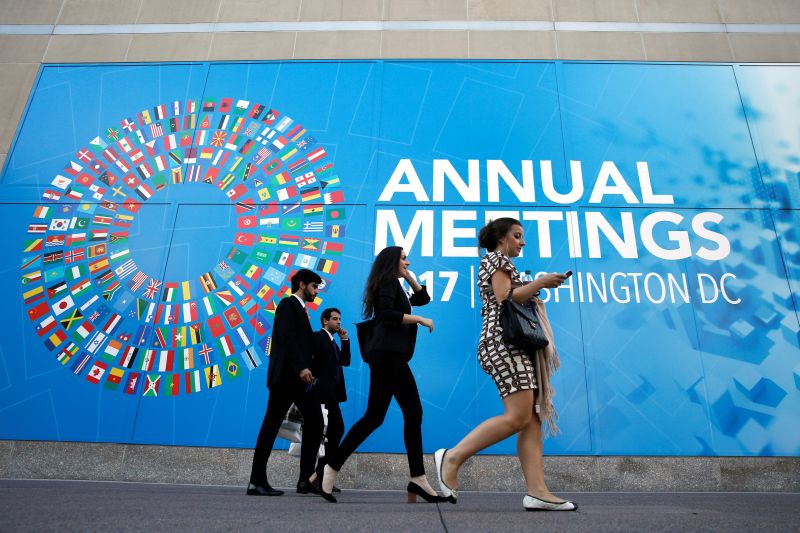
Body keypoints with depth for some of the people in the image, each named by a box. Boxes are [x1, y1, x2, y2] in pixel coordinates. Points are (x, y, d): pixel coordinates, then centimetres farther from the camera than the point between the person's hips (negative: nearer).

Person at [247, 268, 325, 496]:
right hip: (286, 375, -9)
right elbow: (287, 337, -18)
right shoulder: (288, 304, -4)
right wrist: (301, 366, -26)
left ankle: (306, 479, 7)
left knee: (314, 423, 4)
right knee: (272, 425, -4)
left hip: (300, 377, 9)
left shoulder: (300, 309, 23)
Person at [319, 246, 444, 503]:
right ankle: (332, 467, -5)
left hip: (395, 357, 10)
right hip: (386, 354, -10)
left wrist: (409, 277, 22)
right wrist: (420, 320, -11)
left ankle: (418, 479, 5)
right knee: (374, 415, -11)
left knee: (414, 414, 4)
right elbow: (387, 314, -18)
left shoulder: (394, 285, 25)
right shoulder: (388, 281, -2)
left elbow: (423, 297, 34)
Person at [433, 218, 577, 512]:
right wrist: (541, 283, -8)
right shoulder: (495, 259, 1)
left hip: (516, 345, 10)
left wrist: (534, 290, 21)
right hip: (504, 341, -10)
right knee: (518, 416, -19)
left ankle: (537, 491, -7)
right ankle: (452, 457, -14)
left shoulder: (501, 263, 30)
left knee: (533, 420, -1)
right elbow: (505, 298, -13)